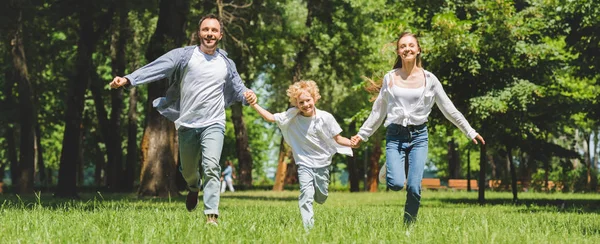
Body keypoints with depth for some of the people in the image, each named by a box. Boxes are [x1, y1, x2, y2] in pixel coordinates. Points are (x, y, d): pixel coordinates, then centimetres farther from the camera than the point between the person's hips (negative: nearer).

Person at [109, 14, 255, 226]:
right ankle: (194, 188, 52)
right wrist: (128, 79, -28)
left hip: (213, 124, 0)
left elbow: (238, 88, 12)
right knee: (188, 171, 15)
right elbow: (156, 68, -14)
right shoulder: (184, 55, -3)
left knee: (211, 167, -21)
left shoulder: (227, 64, 8)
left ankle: (211, 216, -24)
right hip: (187, 124, 0)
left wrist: (248, 97, -14)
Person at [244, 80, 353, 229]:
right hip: (304, 164, -2)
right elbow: (271, 118, -14)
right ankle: (308, 227, -20)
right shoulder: (292, 117, -10)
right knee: (306, 194, -20)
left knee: (321, 198, 14)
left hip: (322, 163, 2)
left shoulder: (326, 118, -10)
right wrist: (254, 105, -27)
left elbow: (338, 139, -5)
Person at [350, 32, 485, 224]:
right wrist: (362, 135, 14)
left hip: (418, 136, 0)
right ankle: (390, 170, 18)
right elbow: (378, 111, 14)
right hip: (395, 136, 0)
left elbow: (449, 109, 8)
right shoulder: (390, 78, 5)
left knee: (414, 188, -12)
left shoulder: (429, 79, 2)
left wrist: (470, 132, 8)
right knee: (396, 184, -18)